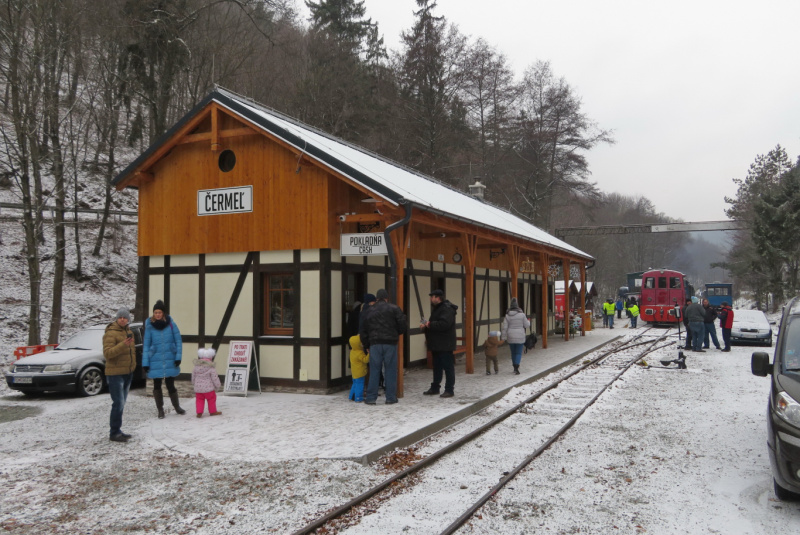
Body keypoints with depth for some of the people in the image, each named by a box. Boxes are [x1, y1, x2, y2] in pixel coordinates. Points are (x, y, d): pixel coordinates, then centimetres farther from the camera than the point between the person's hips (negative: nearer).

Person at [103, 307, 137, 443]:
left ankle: (117, 430, 21)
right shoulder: (111, 333, -13)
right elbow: (107, 353, -24)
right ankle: (114, 433, -5)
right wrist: (122, 345, -36)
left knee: (122, 403, 13)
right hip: (115, 373, -8)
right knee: (118, 403, -11)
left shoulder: (128, 332, 13)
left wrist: (133, 365, 18)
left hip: (128, 372, 8)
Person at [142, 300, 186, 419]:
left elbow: (178, 341, 0)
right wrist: (145, 363, -3)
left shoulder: (171, 324, -3)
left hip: (170, 361, -1)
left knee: (170, 385, 7)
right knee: (157, 386, 8)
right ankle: (160, 409, 23)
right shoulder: (149, 326, -2)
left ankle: (177, 407, 26)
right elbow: (146, 345, 1)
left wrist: (178, 357, -8)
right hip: (155, 362, 1)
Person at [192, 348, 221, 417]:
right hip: (208, 388, -4)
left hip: (198, 388, 4)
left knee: (199, 400, 13)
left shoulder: (196, 367, 1)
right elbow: (215, 378, -11)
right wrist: (218, 385, 4)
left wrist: (194, 384, 28)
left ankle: (199, 412, 3)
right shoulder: (211, 368, -15)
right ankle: (213, 411, 21)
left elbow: (193, 377, 11)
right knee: (211, 399, 12)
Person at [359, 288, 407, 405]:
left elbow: (363, 330, 13)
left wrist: (366, 345, 21)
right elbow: (403, 325, -4)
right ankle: (390, 397, 8)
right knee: (390, 370, 5)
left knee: (374, 371, 6)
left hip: (375, 344, 2)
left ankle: (371, 398, 7)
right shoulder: (394, 309, 1)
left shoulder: (369, 311, 11)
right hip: (390, 343, -2)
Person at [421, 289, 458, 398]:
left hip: (445, 344, -10)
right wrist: (425, 325, 3)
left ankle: (449, 390, 2)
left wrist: (430, 324, -20)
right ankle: (435, 388, 26)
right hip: (436, 344, 10)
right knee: (437, 367, 17)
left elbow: (444, 324, -29)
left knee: (448, 367, -3)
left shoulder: (447, 309, -16)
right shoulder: (436, 308, 18)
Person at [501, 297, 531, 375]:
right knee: (519, 353, 3)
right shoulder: (521, 314, -10)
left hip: (511, 337, 2)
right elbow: (526, 325, -2)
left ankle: (515, 368, 27)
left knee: (513, 352, 17)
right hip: (520, 337, -2)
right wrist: (528, 322, 20)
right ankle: (516, 368, -13)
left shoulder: (507, 315, -5)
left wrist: (503, 337, 2)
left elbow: (504, 327, -5)